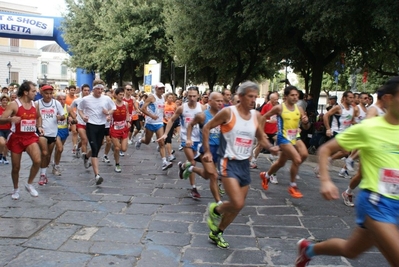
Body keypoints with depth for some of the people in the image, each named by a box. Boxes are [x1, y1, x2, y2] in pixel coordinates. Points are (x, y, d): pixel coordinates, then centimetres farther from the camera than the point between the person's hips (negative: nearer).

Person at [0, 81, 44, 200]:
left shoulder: (34, 105, 3)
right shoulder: (14, 104, -11)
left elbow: (38, 117, 24)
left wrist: (39, 127, 6)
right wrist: (10, 119, -37)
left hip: (31, 137, 3)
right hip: (16, 138, -3)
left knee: (37, 161, -18)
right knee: (16, 167, 6)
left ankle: (29, 184, 5)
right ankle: (16, 189, 29)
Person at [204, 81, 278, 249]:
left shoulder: (256, 116, 4)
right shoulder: (228, 112, -12)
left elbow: (261, 138, 16)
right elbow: (206, 128, -3)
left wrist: (270, 147, -4)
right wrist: (207, 151, -8)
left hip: (245, 164, 6)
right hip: (229, 162, -6)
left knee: (237, 206, 12)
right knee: (237, 204, -18)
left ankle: (216, 233, 33)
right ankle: (215, 210, 14)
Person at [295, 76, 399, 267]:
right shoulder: (367, 128, -12)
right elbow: (325, 149, -6)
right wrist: (325, 181, -18)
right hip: (375, 201, -6)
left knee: (350, 251, 20)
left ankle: (308, 249, 43)